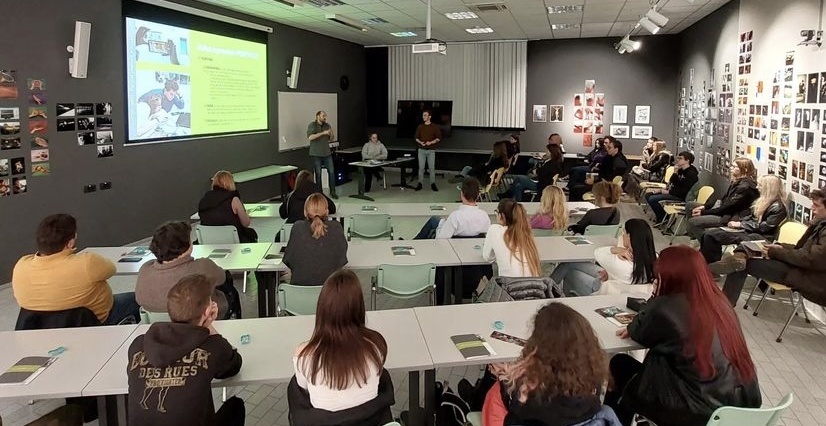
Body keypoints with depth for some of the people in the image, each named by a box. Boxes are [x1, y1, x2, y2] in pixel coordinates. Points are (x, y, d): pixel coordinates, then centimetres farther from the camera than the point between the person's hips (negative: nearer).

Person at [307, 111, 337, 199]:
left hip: (327, 153, 4)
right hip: (316, 154, -4)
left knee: (331, 172, -1)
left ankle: (332, 191, 8)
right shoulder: (312, 125, -5)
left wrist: (332, 135, -9)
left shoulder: (327, 125, 8)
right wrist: (323, 133, -25)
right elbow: (310, 137, -21)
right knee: (318, 173, 0)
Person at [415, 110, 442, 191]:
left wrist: (431, 142, -15)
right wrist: (420, 142, -10)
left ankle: (433, 184, 8)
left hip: (431, 150, -2)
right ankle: (420, 184, 9)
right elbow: (416, 138, 10)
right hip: (422, 150, 2)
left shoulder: (435, 127, 0)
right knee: (421, 167, 2)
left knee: (432, 167, 0)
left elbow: (438, 138, -1)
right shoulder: (420, 127, 7)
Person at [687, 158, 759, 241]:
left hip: (732, 218, -11)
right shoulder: (737, 182, 12)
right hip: (726, 212, 11)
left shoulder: (744, 187, -19)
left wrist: (704, 212, -17)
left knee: (693, 221, -21)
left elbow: (728, 207, -21)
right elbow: (724, 200, 15)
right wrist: (705, 206, 2)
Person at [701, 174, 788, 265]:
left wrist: (740, 224, -13)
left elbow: (764, 227, -18)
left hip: (758, 237, -9)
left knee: (710, 235, -23)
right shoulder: (764, 201, 15)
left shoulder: (778, 207, -13)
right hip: (749, 230, 9)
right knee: (709, 233, -10)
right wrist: (737, 222, 2)